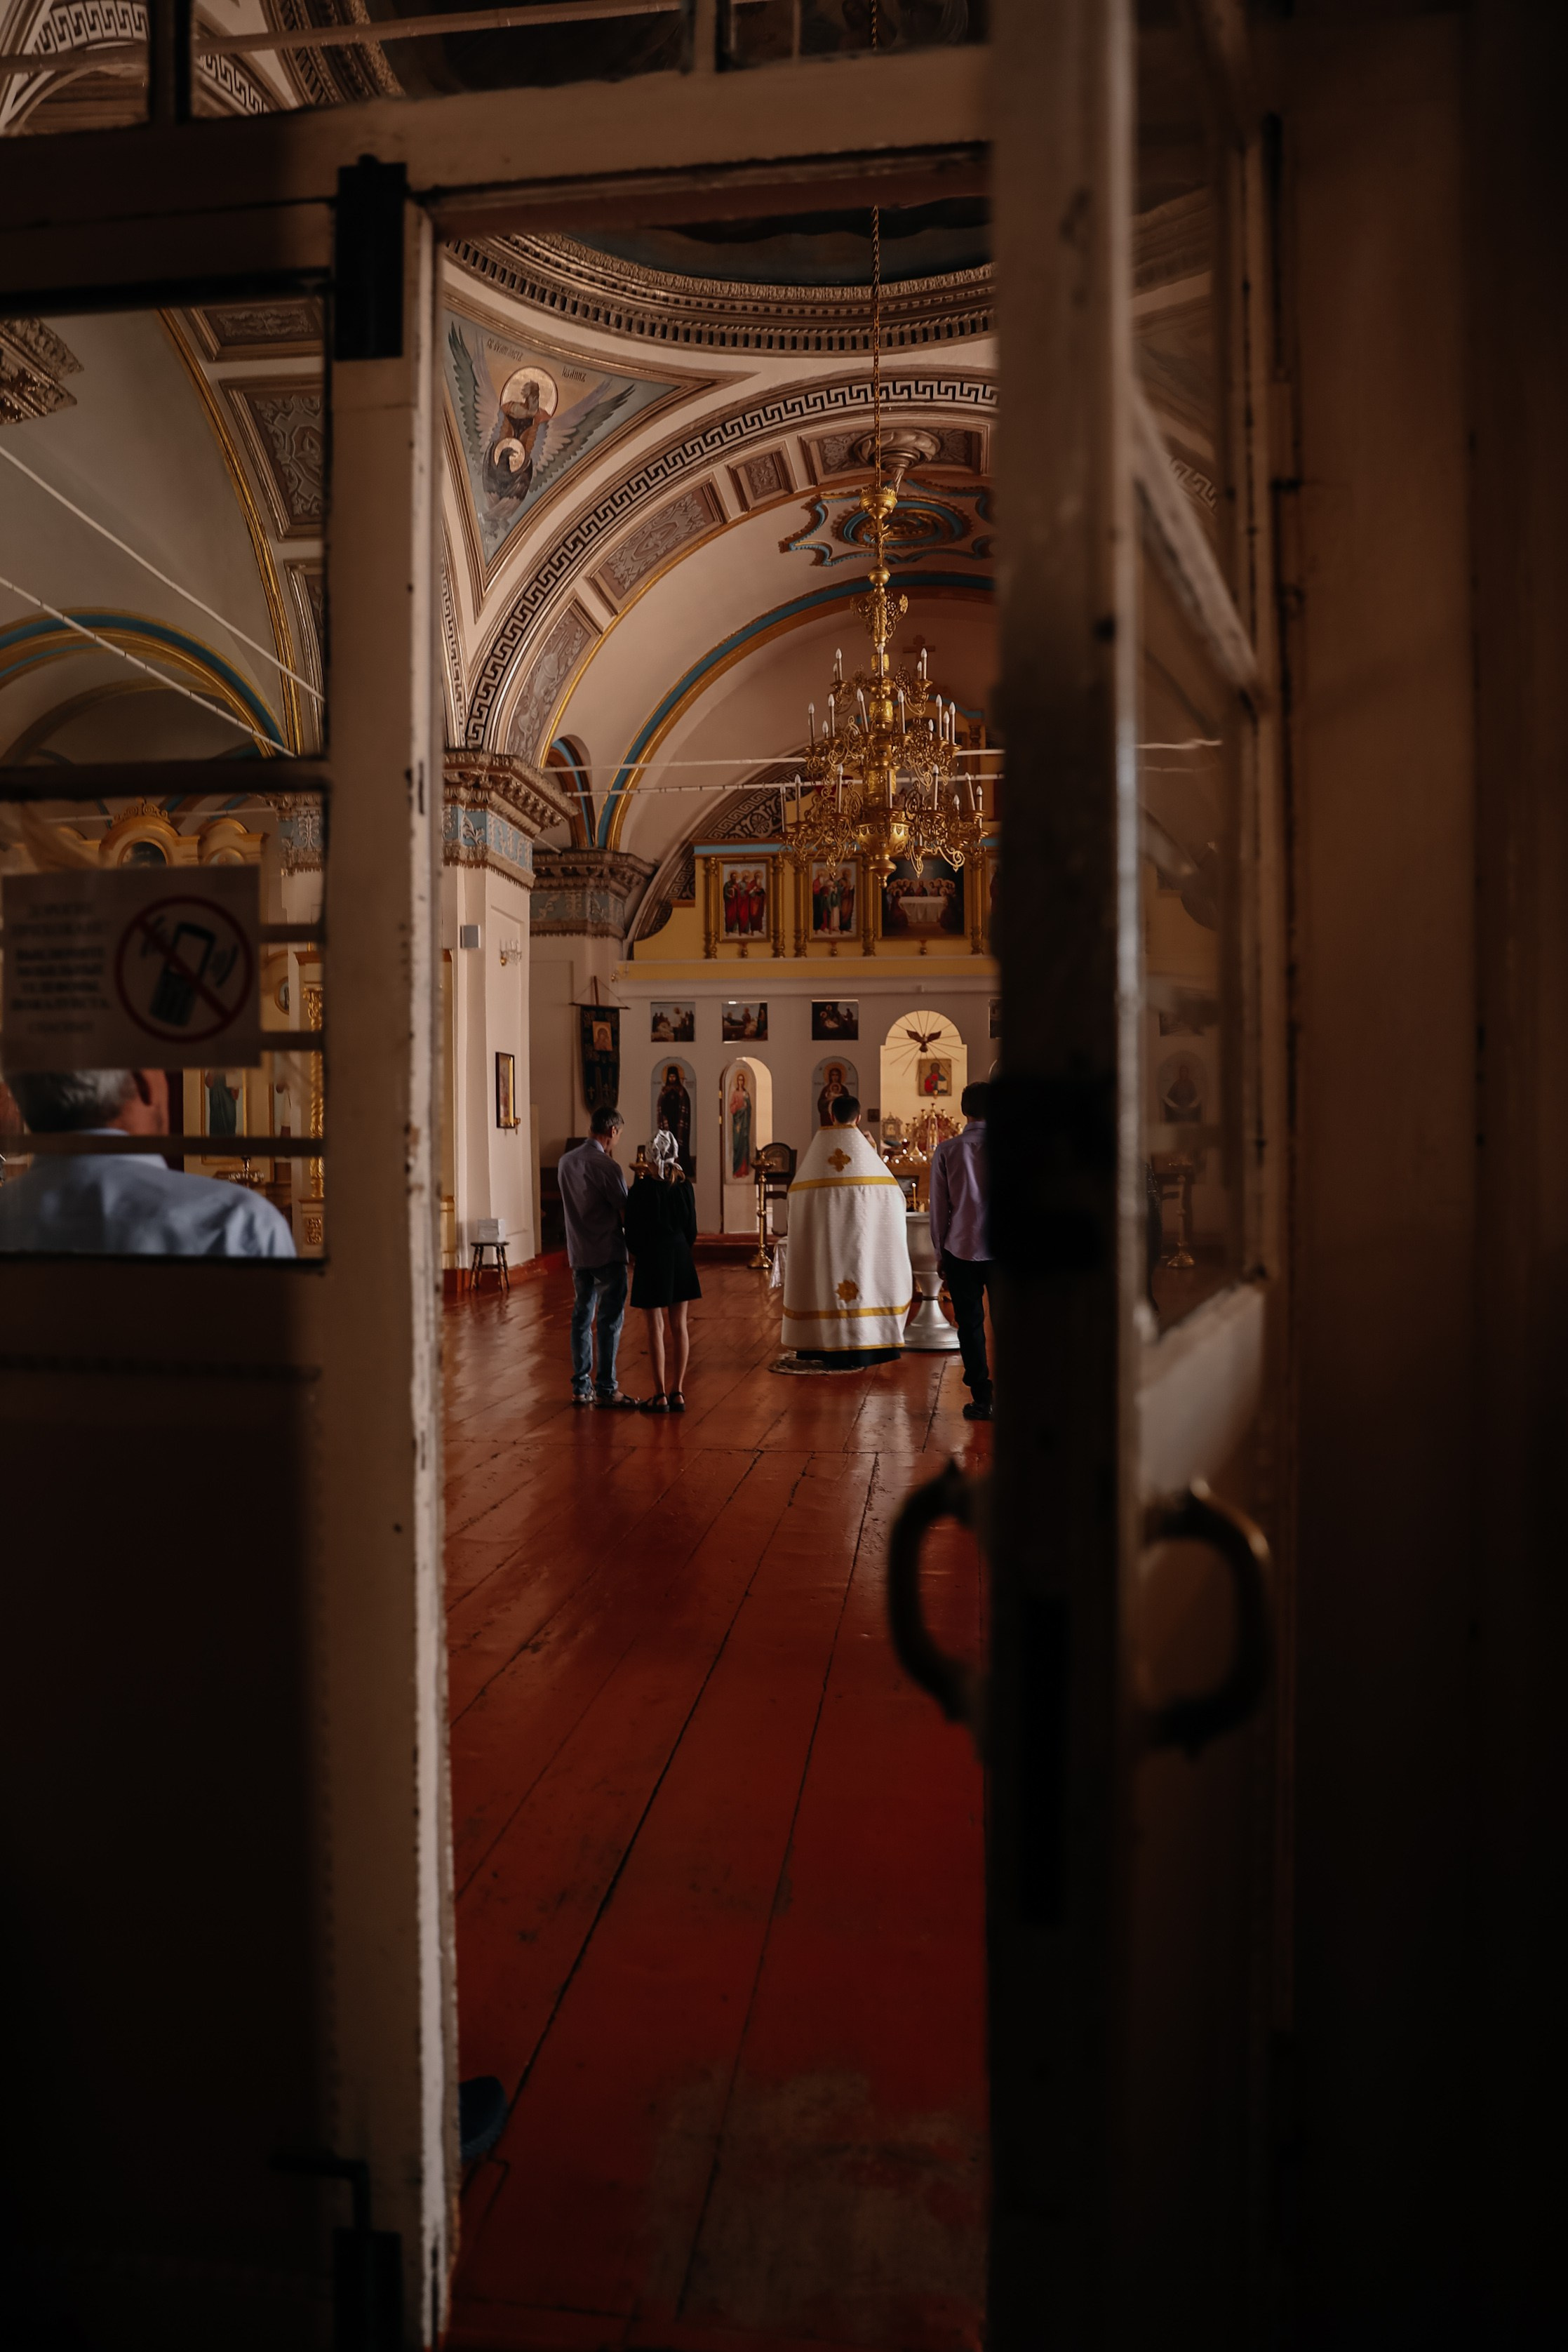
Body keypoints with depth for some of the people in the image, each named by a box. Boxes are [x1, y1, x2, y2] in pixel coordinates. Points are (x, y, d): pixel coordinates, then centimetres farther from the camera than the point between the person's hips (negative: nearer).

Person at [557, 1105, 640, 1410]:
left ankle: (581, 1387, 16)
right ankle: (606, 1389, 4)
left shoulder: (565, 1162, 6)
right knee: (610, 1320, 0)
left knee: (582, 1317, 12)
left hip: (578, 1254, 7)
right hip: (608, 1254, -7)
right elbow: (626, 1210, -13)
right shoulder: (606, 1166, -16)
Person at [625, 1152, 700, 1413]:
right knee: (679, 1326, 9)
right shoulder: (684, 1187, -2)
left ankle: (661, 1395, 4)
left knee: (656, 1327, 3)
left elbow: (632, 1232, -7)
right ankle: (678, 1392, 12)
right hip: (680, 1258, 3)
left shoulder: (641, 1189, -12)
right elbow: (692, 1230, 4)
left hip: (652, 1259, -3)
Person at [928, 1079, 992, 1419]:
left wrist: (940, 1253, 11)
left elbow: (939, 1207, 2)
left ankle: (981, 1400, 8)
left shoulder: (947, 1150, -2)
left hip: (961, 1250, 0)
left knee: (970, 1324, 6)